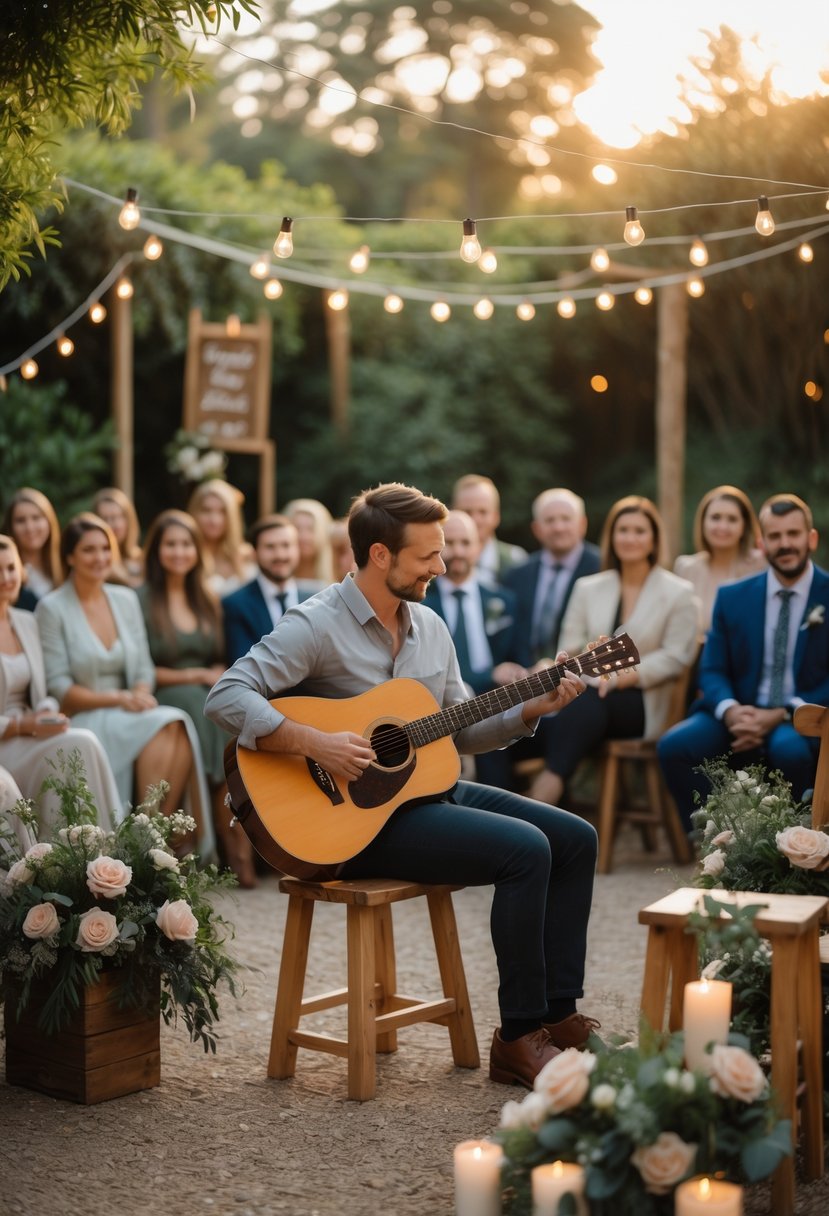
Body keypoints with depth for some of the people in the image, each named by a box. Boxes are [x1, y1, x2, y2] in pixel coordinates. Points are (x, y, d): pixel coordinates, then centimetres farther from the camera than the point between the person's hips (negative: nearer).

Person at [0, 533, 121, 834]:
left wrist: (47, 714, -6)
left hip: (29, 737, 6)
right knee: (78, 745, -28)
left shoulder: (27, 622, 14)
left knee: (84, 742, -25)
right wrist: (25, 725, -17)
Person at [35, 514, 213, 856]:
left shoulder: (126, 599, 13)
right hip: (79, 721, -5)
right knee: (159, 729, -31)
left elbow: (144, 667, 12)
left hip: (128, 713, 5)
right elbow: (57, 686, -8)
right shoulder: (52, 608, -2)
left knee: (177, 729, -29)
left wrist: (141, 695, -11)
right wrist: (116, 699, -17)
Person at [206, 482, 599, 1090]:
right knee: (525, 849, -23)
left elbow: (462, 731, 16)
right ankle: (519, 1038, -12)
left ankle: (558, 1012, 4)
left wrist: (533, 708, 1)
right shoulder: (317, 625, -14)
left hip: (426, 786, 9)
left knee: (576, 839, 0)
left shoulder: (429, 626, 11)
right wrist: (315, 744, -30)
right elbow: (227, 697, -22)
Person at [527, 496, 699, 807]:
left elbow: (675, 657, -2)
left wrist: (622, 676, -16)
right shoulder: (588, 588, 18)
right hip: (587, 694, 3)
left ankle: (546, 789, -45)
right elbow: (569, 650, 11)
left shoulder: (678, 593, 7)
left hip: (642, 703, -3)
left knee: (586, 705, -37)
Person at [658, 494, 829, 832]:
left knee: (789, 749, -38)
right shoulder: (732, 597, 9)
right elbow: (712, 670, 7)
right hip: (742, 717, 3)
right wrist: (731, 710, -16)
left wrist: (781, 715, -18)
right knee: (673, 746, -24)